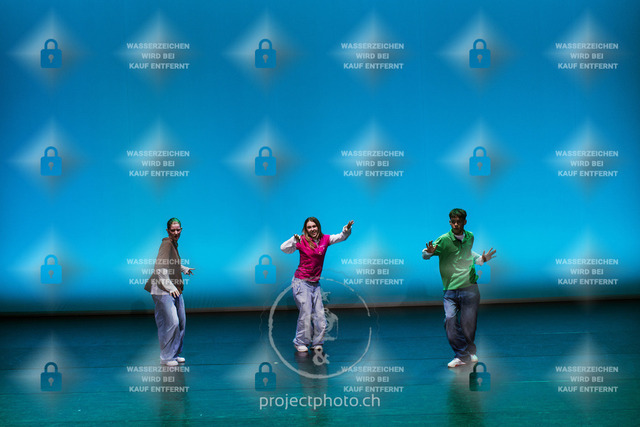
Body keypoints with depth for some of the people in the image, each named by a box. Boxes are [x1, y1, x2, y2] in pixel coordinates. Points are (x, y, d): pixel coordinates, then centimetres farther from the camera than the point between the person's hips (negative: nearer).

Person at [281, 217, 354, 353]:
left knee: (319, 314, 4)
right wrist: (294, 239, -34)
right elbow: (284, 248, -17)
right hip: (301, 282, -5)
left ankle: (317, 343, 16)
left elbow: (341, 237, 5)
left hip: (315, 283, 5)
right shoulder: (302, 241, -10)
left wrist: (346, 229, -16)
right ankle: (300, 343, 9)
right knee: (306, 313, -6)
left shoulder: (324, 239, 3)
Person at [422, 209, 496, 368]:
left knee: (468, 324, 4)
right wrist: (429, 251, -28)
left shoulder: (470, 237, 9)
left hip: (469, 287, 2)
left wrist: (482, 259, 13)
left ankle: (470, 351, 28)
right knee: (450, 321, -12)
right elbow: (425, 256, -6)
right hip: (450, 288, -2)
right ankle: (462, 355, 2)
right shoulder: (444, 240, -6)